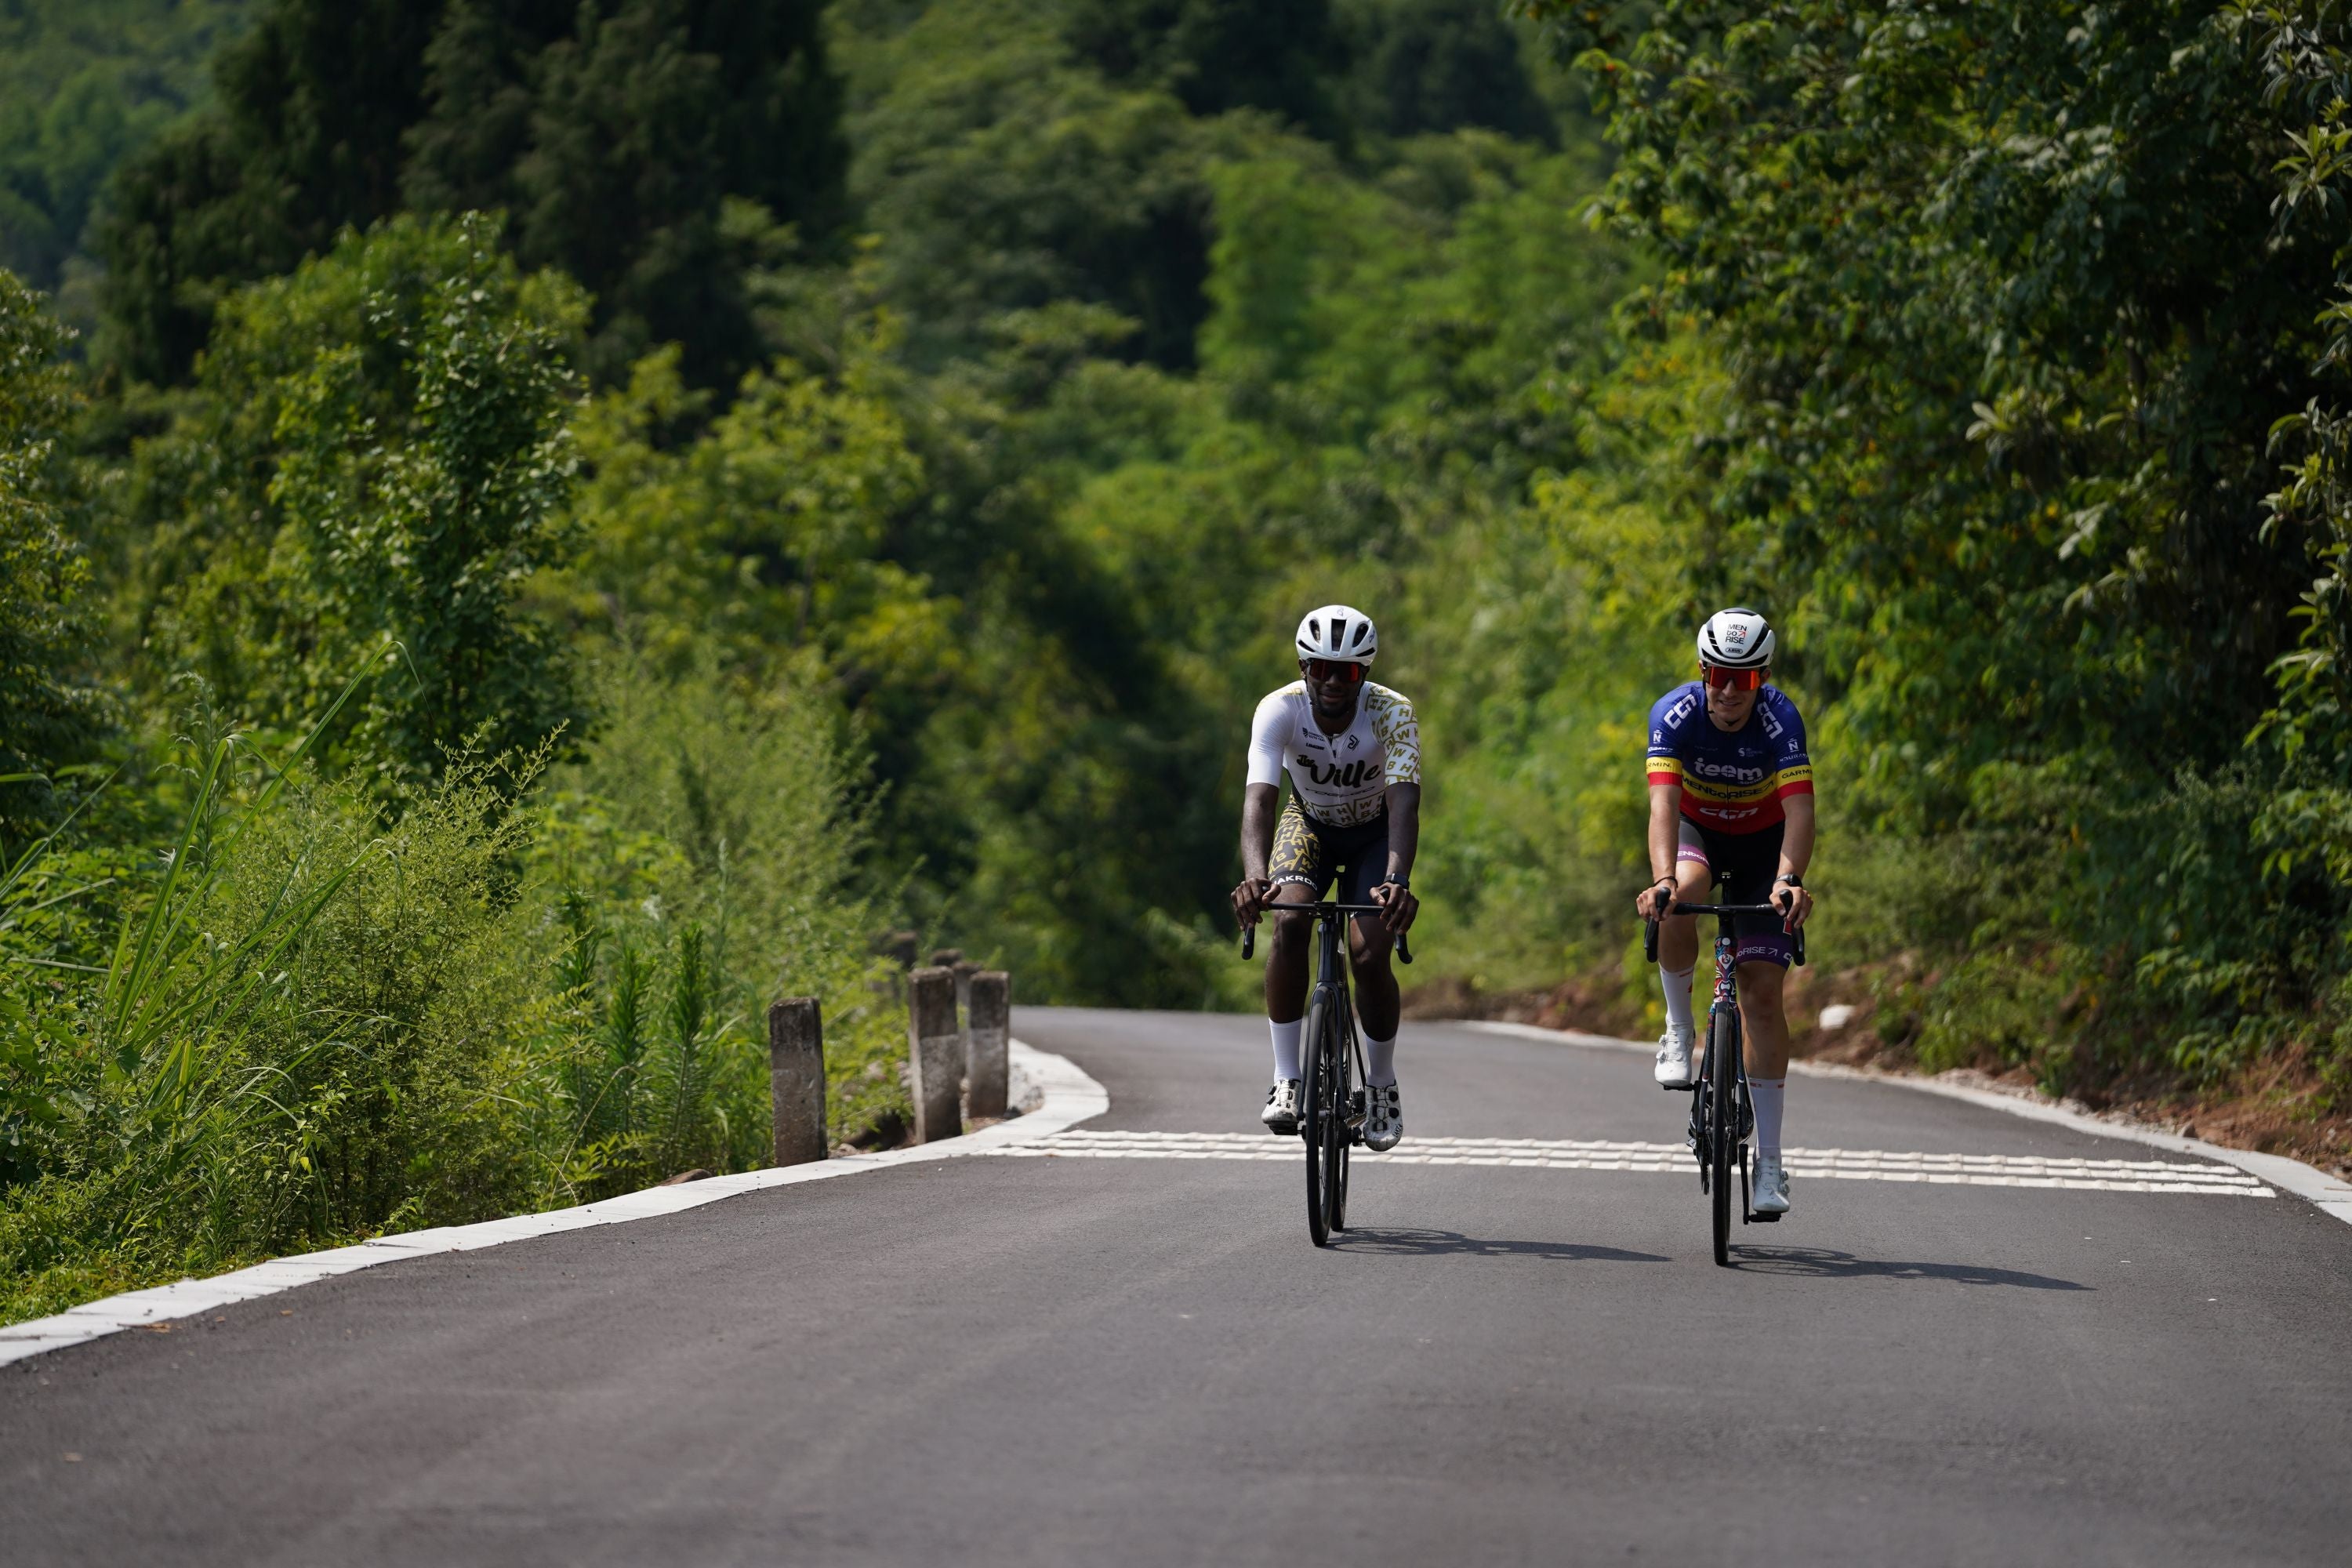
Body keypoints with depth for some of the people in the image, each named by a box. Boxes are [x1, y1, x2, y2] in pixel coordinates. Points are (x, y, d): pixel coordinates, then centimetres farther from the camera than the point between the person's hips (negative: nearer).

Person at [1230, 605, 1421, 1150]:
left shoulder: (1392, 713, -31)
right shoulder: (1279, 710, -29)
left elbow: (1405, 802, -42)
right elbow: (1258, 798, -40)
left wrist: (1397, 880, -60)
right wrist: (1255, 877, -58)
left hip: (1374, 833, -1)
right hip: (1309, 823, 1)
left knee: (1370, 955, -18)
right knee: (1289, 922, -28)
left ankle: (1381, 1085, 7)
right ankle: (1286, 1080, -19)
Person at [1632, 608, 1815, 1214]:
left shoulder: (1780, 720, -28)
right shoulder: (1675, 714, -26)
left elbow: (1799, 809, -38)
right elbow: (1663, 802, -37)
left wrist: (1789, 880, -56)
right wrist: (1662, 879, -53)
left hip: (1762, 844, 0)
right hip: (1695, 830, 0)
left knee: (1762, 991, -10)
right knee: (1681, 896, -37)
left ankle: (1769, 1163, -6)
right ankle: (1679, 1029, -13)